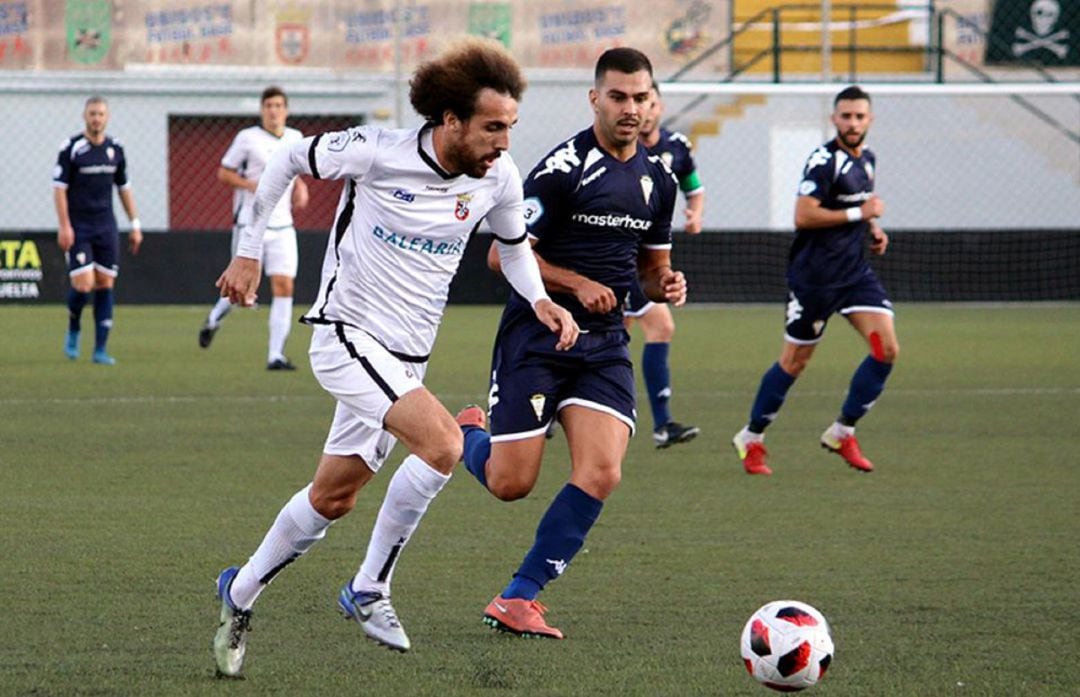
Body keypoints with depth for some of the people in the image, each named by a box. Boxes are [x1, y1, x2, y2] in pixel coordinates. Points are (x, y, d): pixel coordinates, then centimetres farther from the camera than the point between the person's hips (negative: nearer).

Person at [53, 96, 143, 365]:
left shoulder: (115, 148, 7)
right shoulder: (71, 148, -7)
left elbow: (124, 188, 15)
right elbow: (59, 188, -7)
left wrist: (135, 225, 12)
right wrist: (64, 226, -14)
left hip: (106, 227, 4)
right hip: (78, 228, -4)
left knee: (105, 285, 0)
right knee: (83, 285, -13)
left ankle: (101, 349, 4)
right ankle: (73, 329, 18)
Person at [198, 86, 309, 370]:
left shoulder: (295, 138, 9)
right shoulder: (247, 138, -6)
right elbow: (223, 173, -1)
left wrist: (300, 187, 7)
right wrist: (251, 184, -18)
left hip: (282, 226, 4)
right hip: (250, 225, -4)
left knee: (284, 287, -8)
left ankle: (275, 355, -6)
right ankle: (214, 320, 33)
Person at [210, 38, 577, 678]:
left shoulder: (498, 177, -3)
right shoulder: (378, 153, -18)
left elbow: (512, 242, 18)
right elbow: (287, 162, -2)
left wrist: (539, 299, -1)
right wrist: (250, 253, 1)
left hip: (406, 360, 6)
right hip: (347, 334, -6)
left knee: (332, 500, 13)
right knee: (443, 442, -26)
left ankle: (241, 594, 34)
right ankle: (370, 589, -11)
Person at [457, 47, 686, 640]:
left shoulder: (658, 179, 9)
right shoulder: (563, 168, -12)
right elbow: (503, 255, -11)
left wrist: (665, 286, -1)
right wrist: (579, 285, -19)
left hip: (604, 344, 5)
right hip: (535, 338, -5)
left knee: (601, 473, -15)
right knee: (510, 485, -4)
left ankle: (518, 598, -6)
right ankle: (468, 434, 33)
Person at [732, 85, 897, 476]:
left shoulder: (866, 159, 11)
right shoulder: (824, 161, -16)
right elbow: (803, 216, -24)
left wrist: (873, 228, 9)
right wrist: (858, 214, -20)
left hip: (855, 271, 7)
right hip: (814, 277, -7)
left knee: (887, 349, -7)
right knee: (795, 361, 1)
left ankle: (842, 433, 6)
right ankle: (751, 440, 18)